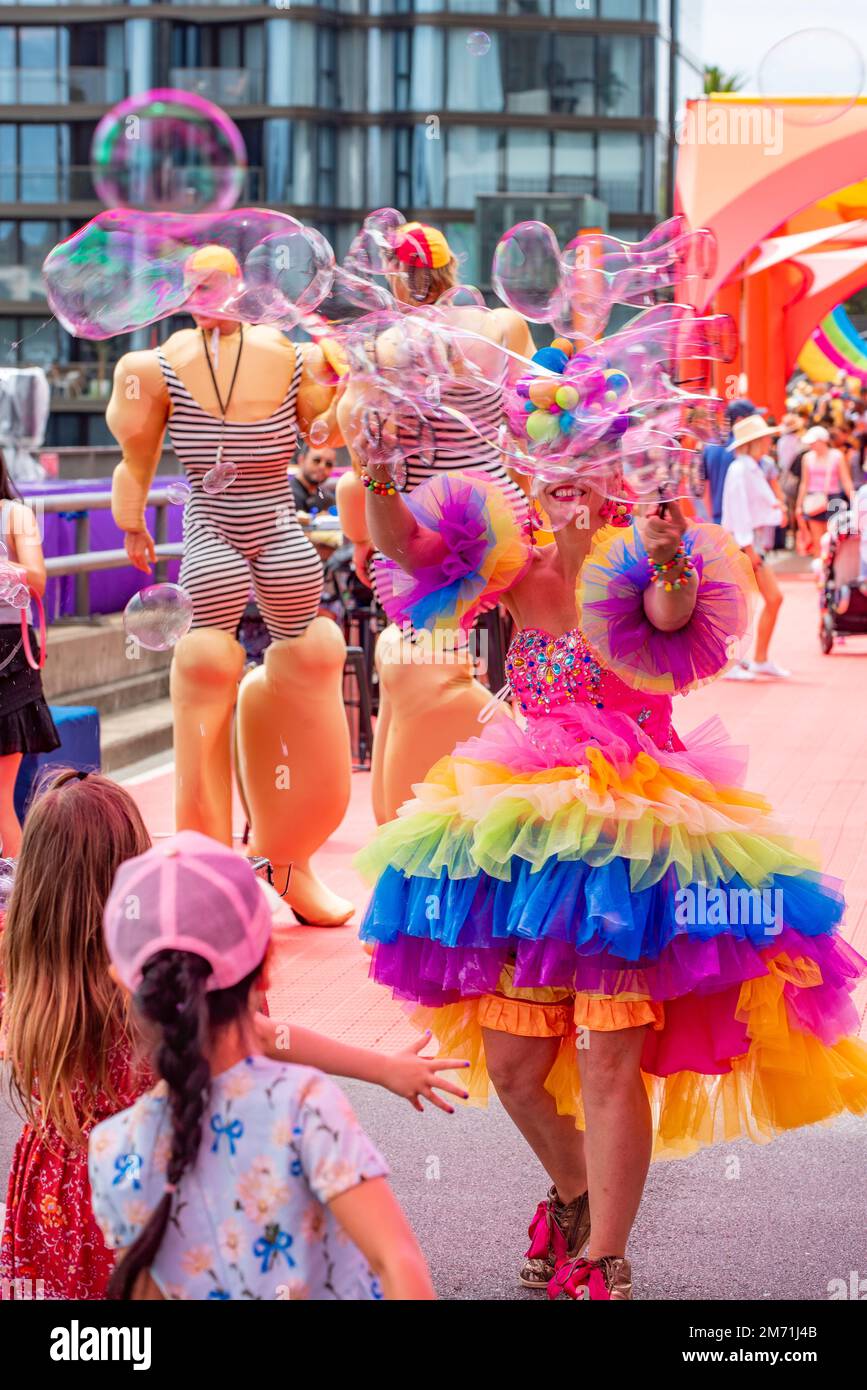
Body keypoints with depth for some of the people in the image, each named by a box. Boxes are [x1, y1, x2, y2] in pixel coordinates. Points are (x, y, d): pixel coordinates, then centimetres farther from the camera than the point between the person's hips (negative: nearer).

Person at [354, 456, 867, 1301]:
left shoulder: (635, 568, -6)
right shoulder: (520, 575, 8)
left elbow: (672, 614, -29)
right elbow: (401, 542, 3)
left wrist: (670, 566, -51)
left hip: (632, 831, -5)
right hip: (531, 834, 5)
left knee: (609, 1062, -10)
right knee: (511, 1065, 10)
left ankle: (604, 1265, 1)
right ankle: (573, 1191, 38)